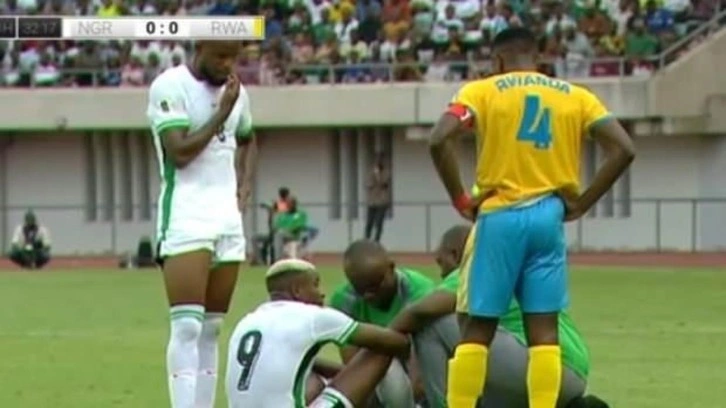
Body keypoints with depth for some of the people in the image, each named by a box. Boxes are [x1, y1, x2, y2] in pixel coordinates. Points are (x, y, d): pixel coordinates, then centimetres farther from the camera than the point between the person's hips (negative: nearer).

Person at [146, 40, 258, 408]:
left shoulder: (235, 92, 13)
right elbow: (179, 152, -17)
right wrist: (220, 114, -11)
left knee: (211, 329, 6)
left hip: (228, 216, 7)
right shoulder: (170, 86, -9)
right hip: (186, 216, -7)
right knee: (187, 326, -15)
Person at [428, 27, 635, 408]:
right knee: (544, 330, 3)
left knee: (478, 329, 4)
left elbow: (440, 141, -14)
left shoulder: (482, 91, 1)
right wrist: (580, 204, 3)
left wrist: (461, 200, -5)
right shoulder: (576, 97, 9)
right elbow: (623, 150, -1)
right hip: (548, 217, 2)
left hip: (499, 216, -2)